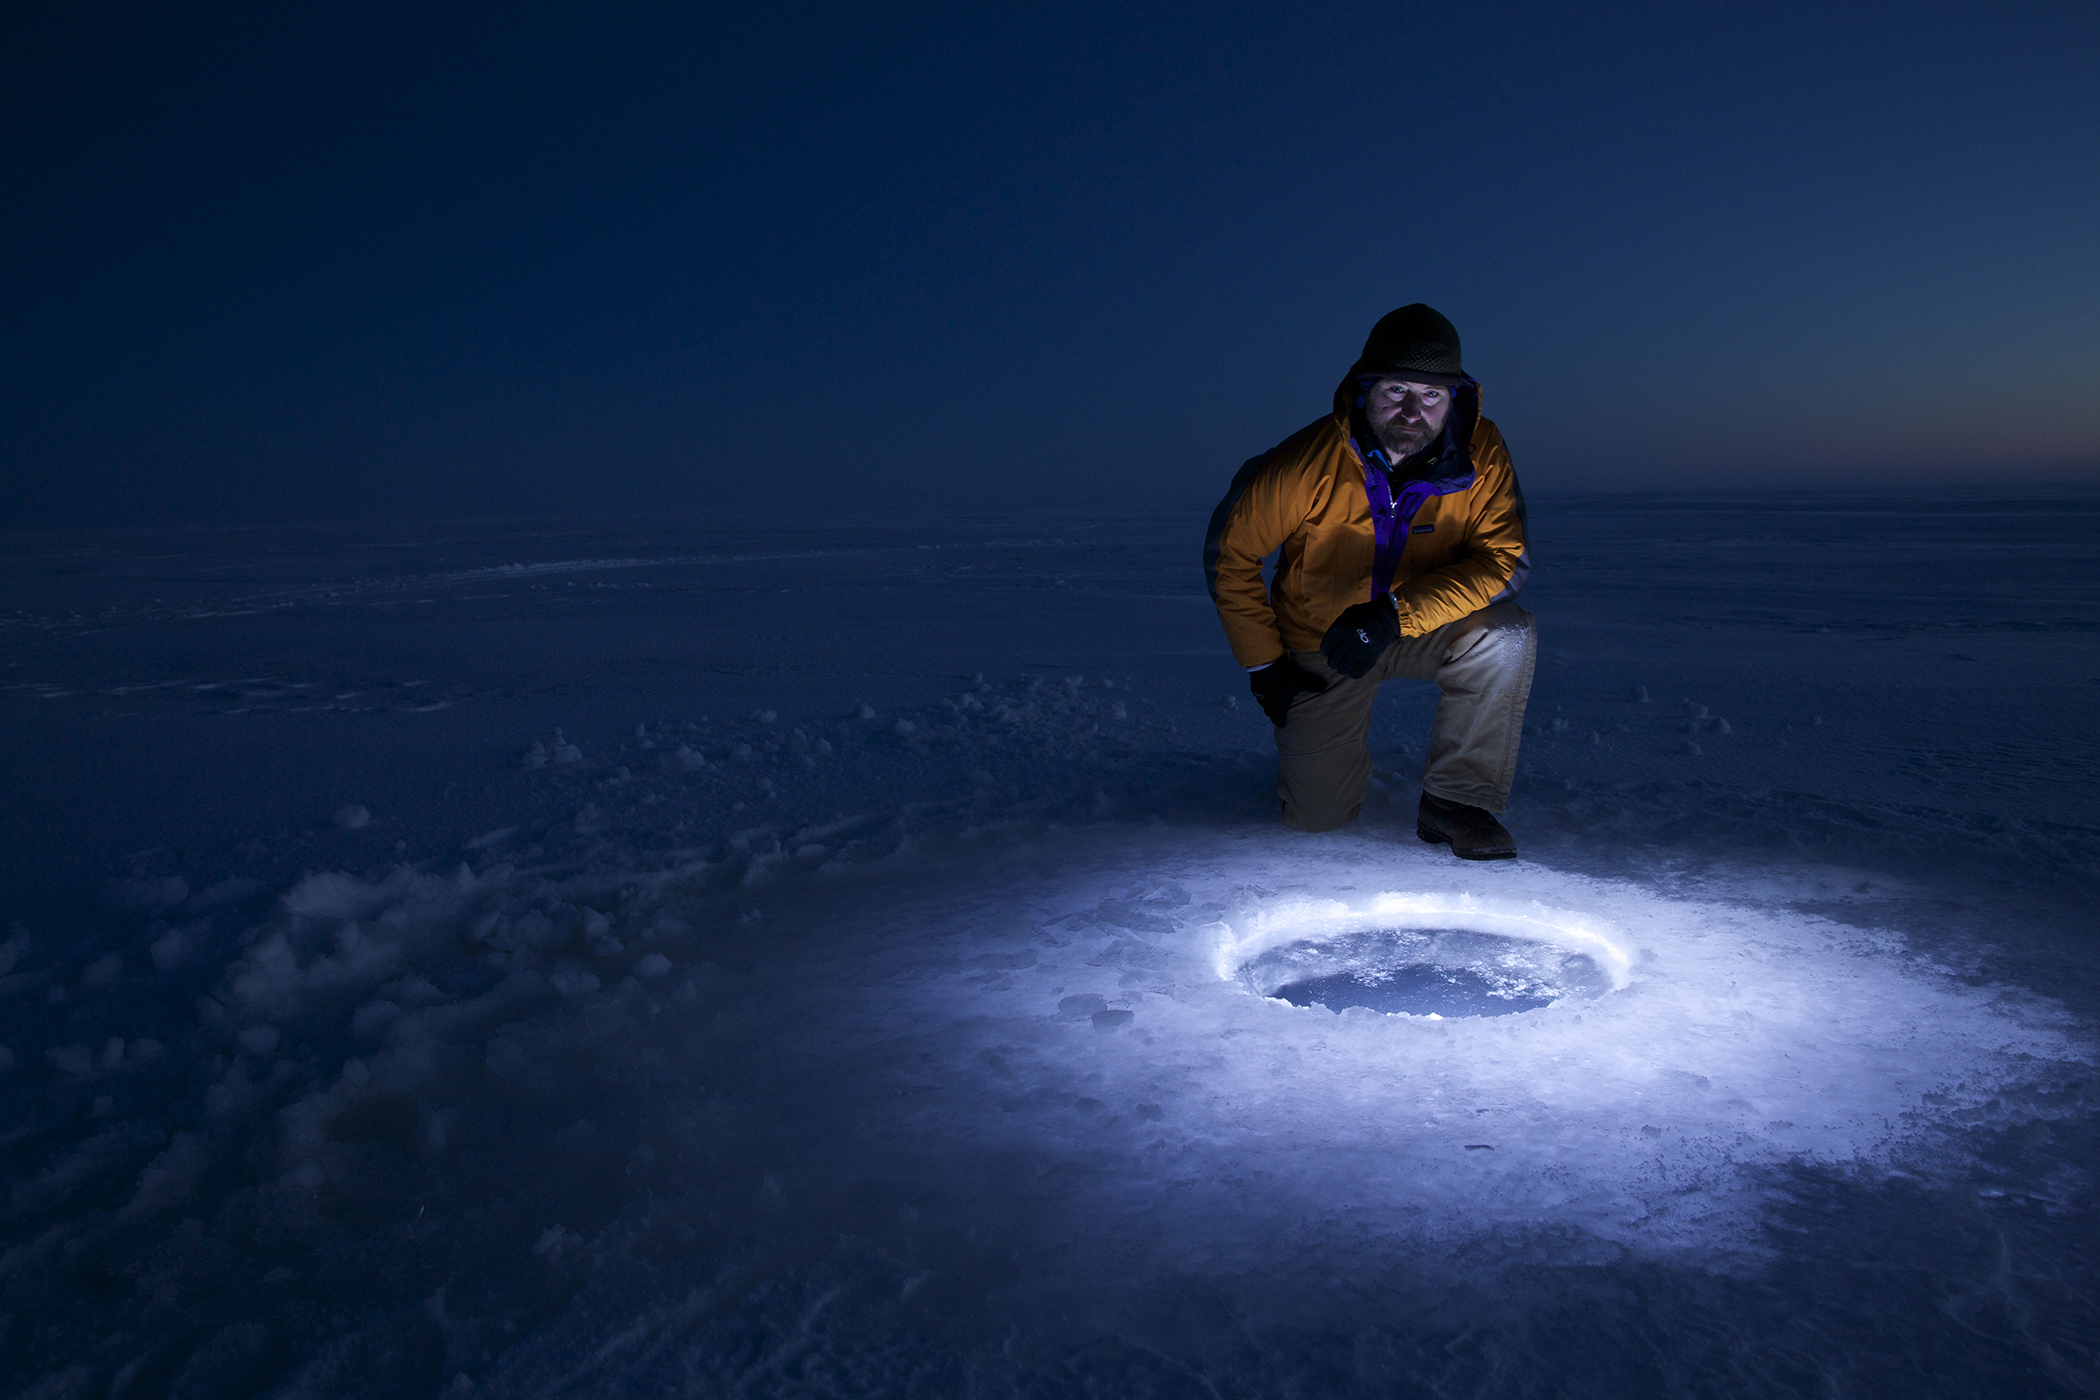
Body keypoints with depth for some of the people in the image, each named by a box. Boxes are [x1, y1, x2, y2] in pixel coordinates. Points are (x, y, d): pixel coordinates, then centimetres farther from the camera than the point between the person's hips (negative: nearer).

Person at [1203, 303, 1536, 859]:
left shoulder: (1480, 453, -19)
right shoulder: (1305, 464, -25)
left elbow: (1504, 559, -24)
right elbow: (1230, 553, -12)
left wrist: (1396, 614, -38)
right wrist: (1264, 663, -10)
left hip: (1426, 627, 1)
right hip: (1320, 642, -1)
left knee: (1506, 636, -31)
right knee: (1316, 818, -3)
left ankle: (1457, 800, -13)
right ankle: (1317, 744, 34)